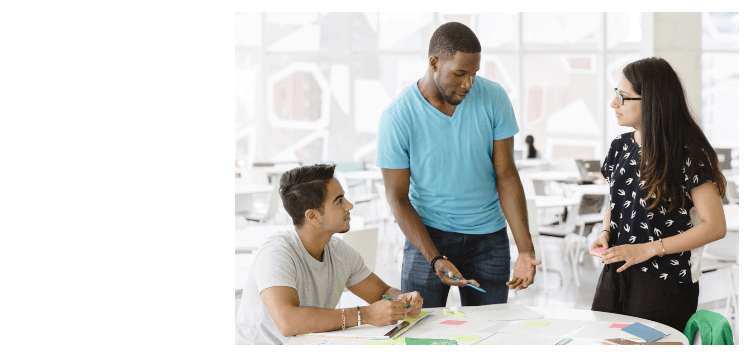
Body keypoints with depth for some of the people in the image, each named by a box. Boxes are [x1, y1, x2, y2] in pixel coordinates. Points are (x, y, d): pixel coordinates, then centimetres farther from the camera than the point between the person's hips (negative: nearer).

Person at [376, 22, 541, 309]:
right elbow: (398, 199, -11)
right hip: (428, 234, -2)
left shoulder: (493, 98, -8)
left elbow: (506, 176, -6)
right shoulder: (397, 118, -15)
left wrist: (525, 249, -14)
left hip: (489, 238, 2)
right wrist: (435, 259, -22)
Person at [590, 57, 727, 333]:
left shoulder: (688, 155, -13)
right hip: (616, 273, 6)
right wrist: (606, 234, -2)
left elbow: (715, 226, -14)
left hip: (665, 285, -6)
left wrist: (647, 249, -17)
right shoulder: (620, 147, 6)